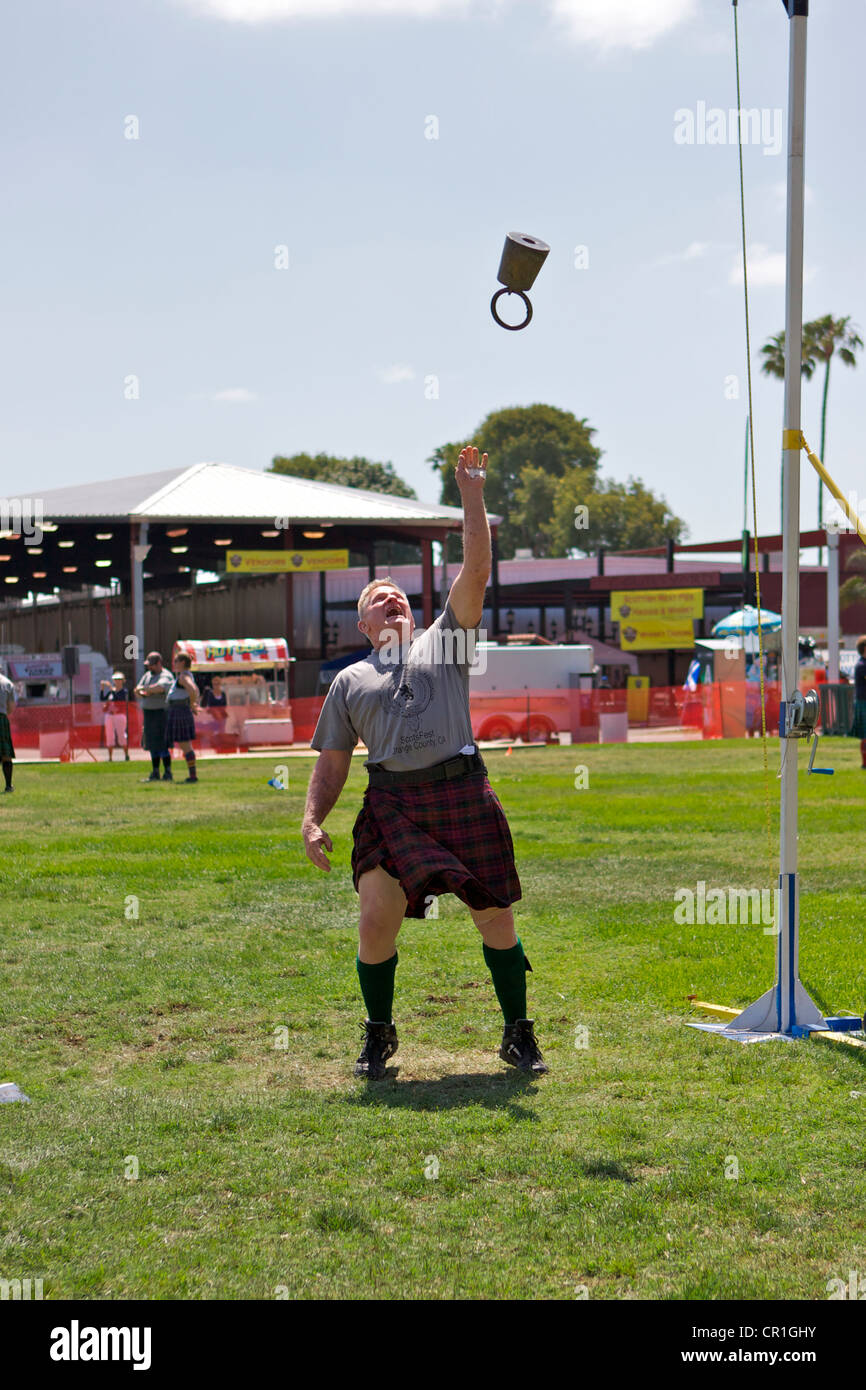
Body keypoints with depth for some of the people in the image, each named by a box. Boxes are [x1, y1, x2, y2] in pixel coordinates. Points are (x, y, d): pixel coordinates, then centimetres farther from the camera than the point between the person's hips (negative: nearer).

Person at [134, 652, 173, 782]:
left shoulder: (165, 676, -10)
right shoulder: (148, 675, 16)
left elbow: (160, 687, -31)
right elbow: (137, 690, 10)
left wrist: (144, 688, -18)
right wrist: (143, 693, -13)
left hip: (161, 712, -8)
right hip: (149, 714, 8)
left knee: (161, 745, -11)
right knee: (152, 744, 9)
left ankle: (168, 774, -8)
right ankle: (155, 773, 14)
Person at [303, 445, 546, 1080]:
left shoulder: (444, 641, 17)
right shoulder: (350, 680, 19)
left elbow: (476, 573, 6)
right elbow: (332, 764, 17)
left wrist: (473, 497, 1)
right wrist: (312, 820, 2)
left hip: (464, 794, 0)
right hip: (392, 801, 0)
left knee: (497, 918, 2)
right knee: (377, 920, -10)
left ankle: (518, 1035, 19)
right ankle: (379, 1036, 13)